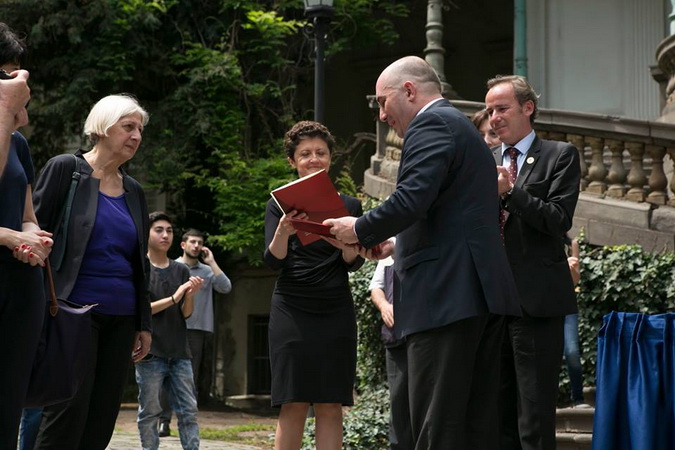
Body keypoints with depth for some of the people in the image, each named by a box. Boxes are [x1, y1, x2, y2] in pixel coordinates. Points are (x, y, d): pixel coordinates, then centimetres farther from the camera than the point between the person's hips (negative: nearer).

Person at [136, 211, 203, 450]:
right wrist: (173, 298, -16)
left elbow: (186, 313, 9)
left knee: (188, 411, 0)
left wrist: (191, 295, -12)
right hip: (150, 352, -4)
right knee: (150, 413, -2)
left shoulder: (181, 270, 13)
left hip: (179, 352, 4)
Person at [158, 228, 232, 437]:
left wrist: (211, 262, -1)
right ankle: (164, 420, -4)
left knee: (191, 378, 2)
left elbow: (226, 287, -2)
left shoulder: (207, 271, 12)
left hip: (198, 329, 2)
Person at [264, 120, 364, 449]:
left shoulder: (349, 205, 10)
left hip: (336, 313, 1)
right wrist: (283, 232, -24)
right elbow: (273, 261, -3)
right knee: (293, 405, -5)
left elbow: (354, 263, 2)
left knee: (330, 406, -2)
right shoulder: (280, 204, 7)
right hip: (292, 311, -1)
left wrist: (347, 243, -21)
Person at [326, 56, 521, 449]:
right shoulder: (463, 127, 26)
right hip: (484, 292, 10)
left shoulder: (431, 125, -5)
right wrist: (396, 244, 19)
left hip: (446, 294, -10)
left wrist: (361, 230, -3)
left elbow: (410, 200, -19)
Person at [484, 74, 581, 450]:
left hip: (536, 300, -5)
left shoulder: (560, 156, 2)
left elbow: (559, 221, -9)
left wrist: (510, 192, -17)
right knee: (499, 414, 10)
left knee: (535, 417, -6)